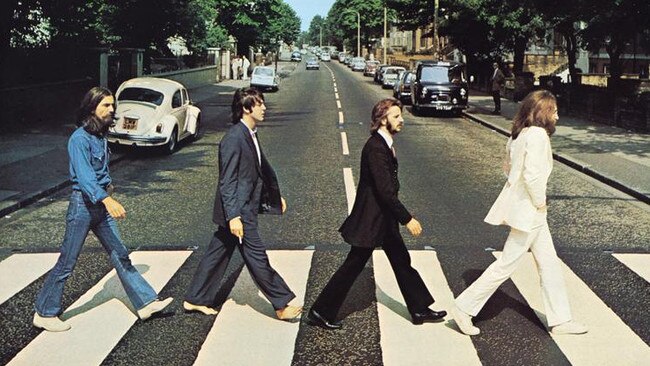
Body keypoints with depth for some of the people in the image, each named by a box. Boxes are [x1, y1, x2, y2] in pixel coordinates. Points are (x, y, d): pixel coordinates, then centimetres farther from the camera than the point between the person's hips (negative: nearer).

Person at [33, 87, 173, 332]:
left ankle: (146, 302, 14)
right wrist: (107, 199, -43)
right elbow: (84, 175, -31)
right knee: (67, 263, 2)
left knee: (120, 256, 10)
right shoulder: (79, 139, -18)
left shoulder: (100, 135, 9)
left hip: (101, 204, 8)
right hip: (83, 204, -8)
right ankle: (44, 314, 15)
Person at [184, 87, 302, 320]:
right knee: (257, 257, -1)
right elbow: (227, 181, -21)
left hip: (245, 208, 10)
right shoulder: (233, 139, -19)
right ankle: (282, 305, 8)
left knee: (218, 253, 16)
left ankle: (195, 300, 26)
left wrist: (276, 195, 30)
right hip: (238, 212, -10)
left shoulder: (250, 135, 12)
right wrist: (233, 216, -24)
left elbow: (262, 168, 24)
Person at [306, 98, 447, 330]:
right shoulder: (375, 148, -23)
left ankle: (420, 310, 28)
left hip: (384, 218, 10)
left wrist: (402, 217, 19)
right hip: (371, 219, -10)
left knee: (402, 261, 16)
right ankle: (320, 312, 11)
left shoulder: (384, 144, 7)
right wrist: (407, 219, -25)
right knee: (353, 267, -1)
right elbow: (385, 190, -28)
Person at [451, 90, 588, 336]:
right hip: (528, 211, -10)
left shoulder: (519, 134, 8)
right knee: (506, 264, -1)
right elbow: (532, 175, -29)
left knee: (549, 263, 15)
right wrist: (540, 202, -15)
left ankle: (560, 320, 25)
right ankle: (464, 308, 8)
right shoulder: (538, 135, -19)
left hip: (527, 209, 10)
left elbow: (507, 167, 18)